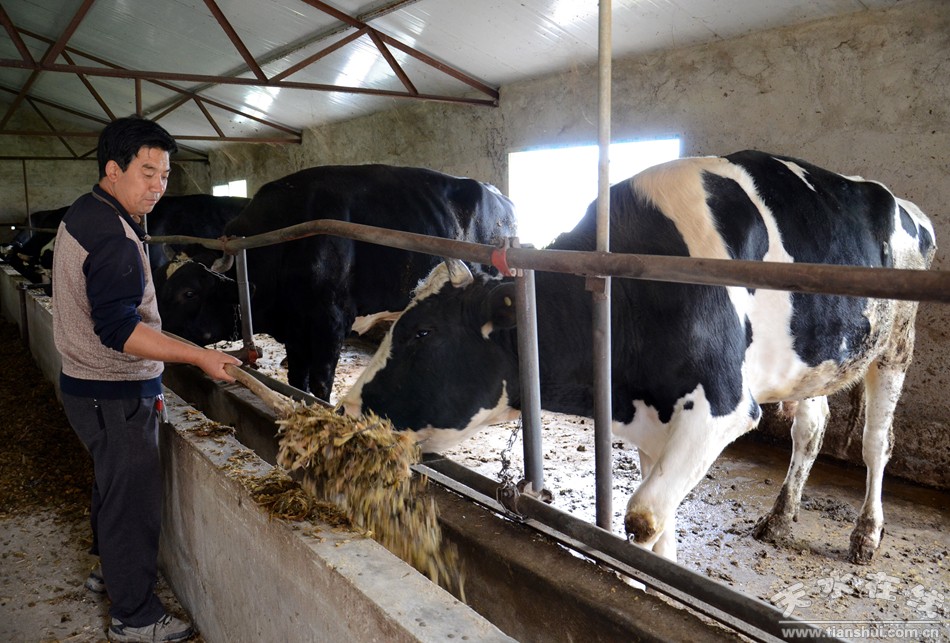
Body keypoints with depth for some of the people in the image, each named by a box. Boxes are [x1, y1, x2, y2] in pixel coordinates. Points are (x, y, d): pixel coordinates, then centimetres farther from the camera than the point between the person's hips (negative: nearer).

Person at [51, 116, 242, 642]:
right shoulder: (111, 234, -23)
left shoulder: (82, 215, 11)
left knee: (113, 482, 25)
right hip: (115, 396, -11)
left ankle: (108, 568, 45)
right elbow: (118, 328, -29)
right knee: (134, 496, 0)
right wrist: (200, 356, -31)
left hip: (88, 383, 11)